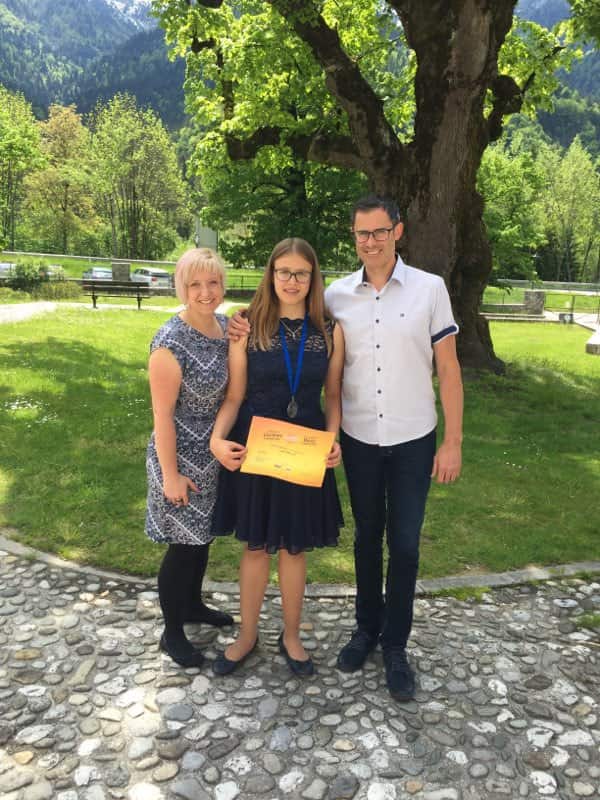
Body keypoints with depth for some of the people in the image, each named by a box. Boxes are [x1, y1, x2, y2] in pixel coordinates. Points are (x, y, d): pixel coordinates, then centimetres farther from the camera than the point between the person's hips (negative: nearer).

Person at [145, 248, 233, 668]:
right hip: (182, 457, -7)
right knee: (184, 544, 5)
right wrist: (170, 475, -15)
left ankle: (193, 604, 45)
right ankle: (172, 632, 26)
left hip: (215, 454, 7)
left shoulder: (225, 326, -1)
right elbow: (162, 414, -19)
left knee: (203, 535, 22)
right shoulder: (171, 342, -22)